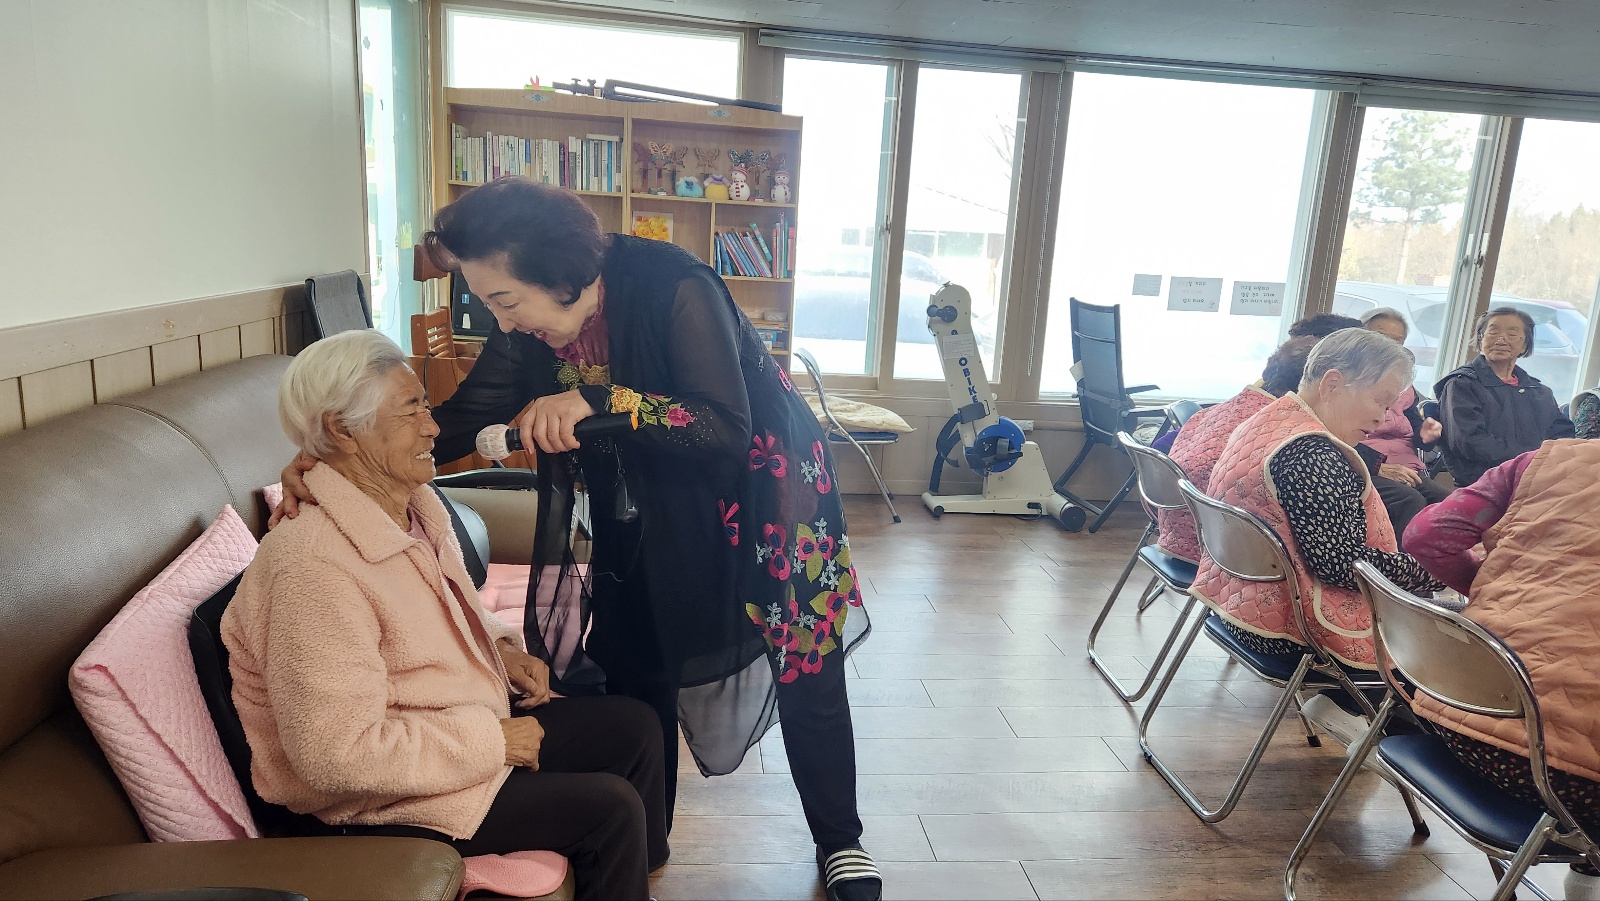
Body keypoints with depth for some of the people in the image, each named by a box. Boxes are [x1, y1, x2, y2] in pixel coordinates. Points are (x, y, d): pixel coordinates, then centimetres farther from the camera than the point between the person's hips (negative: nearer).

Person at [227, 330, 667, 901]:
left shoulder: (415, 504, 1)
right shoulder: (314, 566, -29)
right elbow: (338, 754, -30)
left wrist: (502, 649, 0)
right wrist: (492, 741, -22)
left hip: (476, 729, 9)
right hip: (380, 803, -9)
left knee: (635, 726, 7)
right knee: (610, 807, -15)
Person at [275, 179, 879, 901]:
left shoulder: (674, 290, -30)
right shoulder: (531, 330, -11)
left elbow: (728, 431, -34)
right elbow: (459, 420, -6)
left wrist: (598, 400, -43)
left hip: (762, 496, -5)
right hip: (646, 517, 6)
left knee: (805, 679, 5)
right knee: (635, 679, 11)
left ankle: (840, 843, 29)